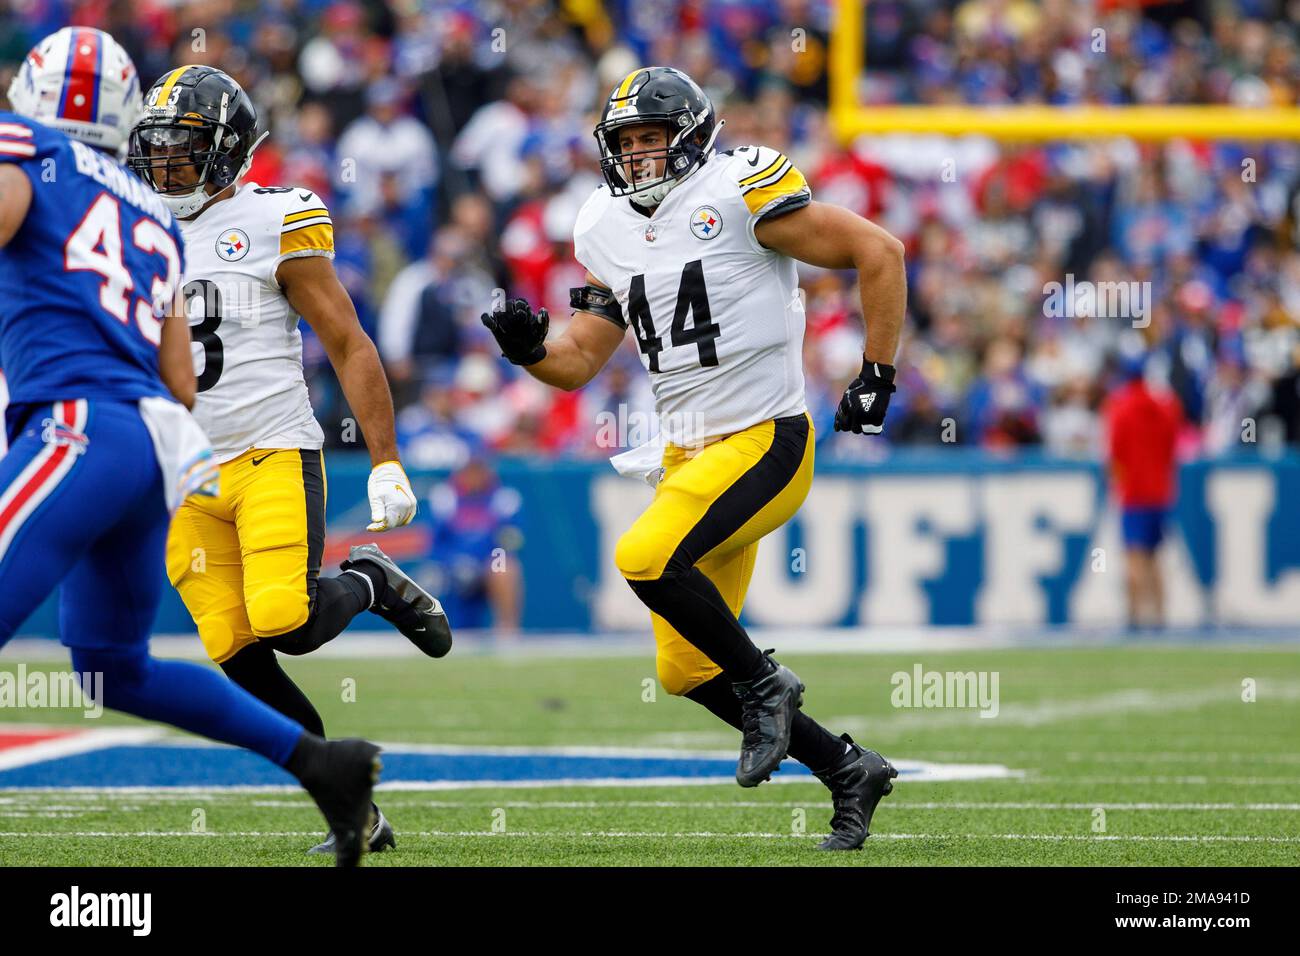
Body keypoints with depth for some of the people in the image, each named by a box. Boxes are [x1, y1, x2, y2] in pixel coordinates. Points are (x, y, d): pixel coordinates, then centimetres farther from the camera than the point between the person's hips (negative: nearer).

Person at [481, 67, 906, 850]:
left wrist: (877, 376, -8)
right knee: (688, 672, 7)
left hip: (766, 441, -8)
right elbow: (579, 363, 12)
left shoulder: (741, 193, -12)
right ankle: (848, 770, 20)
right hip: (690, 454, 8)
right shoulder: (610, 234, 10)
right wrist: (528, 349, -10)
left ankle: (764, 685, -7)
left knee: (647, 559, -29)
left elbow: (878, 252, -9)